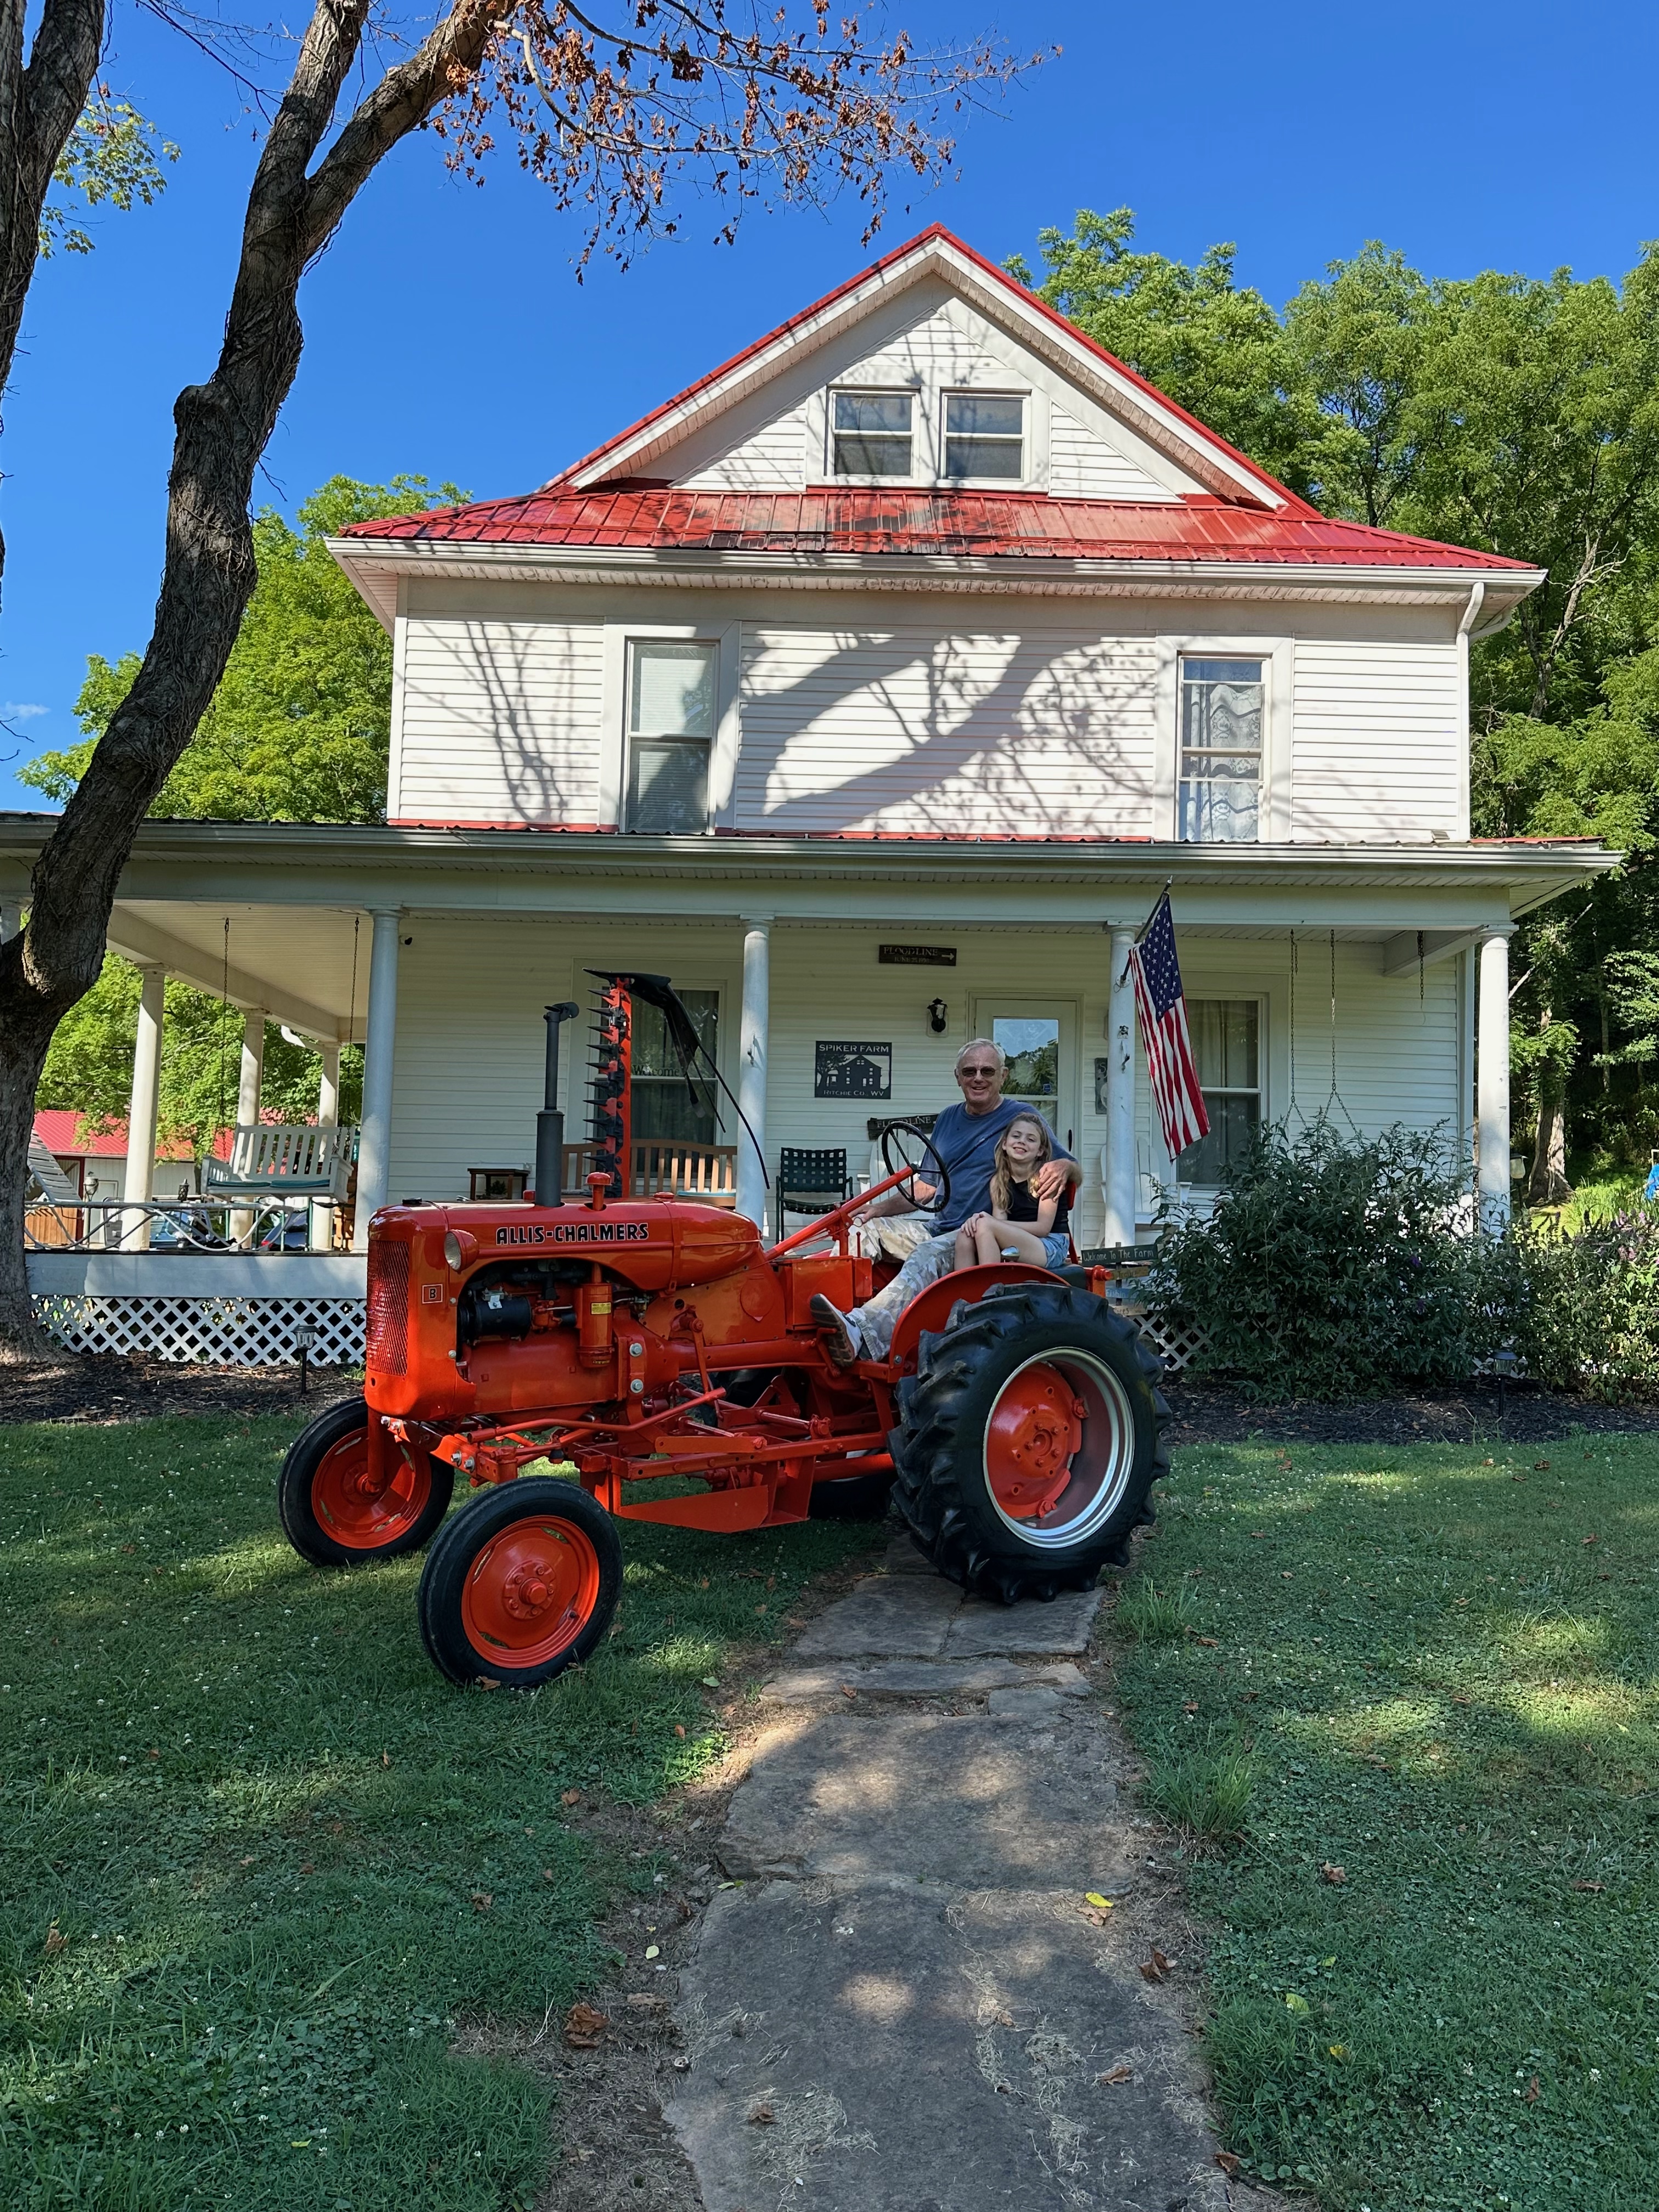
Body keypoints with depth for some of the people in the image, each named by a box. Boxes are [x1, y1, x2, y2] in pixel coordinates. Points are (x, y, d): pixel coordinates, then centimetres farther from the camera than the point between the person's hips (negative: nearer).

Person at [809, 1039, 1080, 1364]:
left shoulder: (1022, 1117, 2)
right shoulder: (948, 1120, 19)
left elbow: (1076, 1172, 1)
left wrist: (1063, 1167, -24)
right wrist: (880, 1208, 5)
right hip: (938, 1227, 7)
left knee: (929, 1255, -36)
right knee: (864, 1230, -14)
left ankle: (860, 1334, -59)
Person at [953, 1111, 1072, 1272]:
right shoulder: (998, 1180, 10)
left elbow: (1043, 1228, -10)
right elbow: (999, 1220, 0)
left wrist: (991, 1222, -18)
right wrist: (976, 1220, -25)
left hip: (1052, 1248, -5)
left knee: (985, 1226, -26)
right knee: (965, 1235, -21)